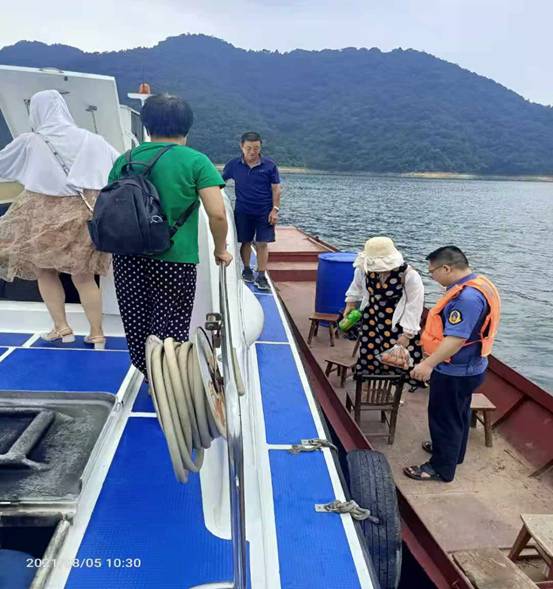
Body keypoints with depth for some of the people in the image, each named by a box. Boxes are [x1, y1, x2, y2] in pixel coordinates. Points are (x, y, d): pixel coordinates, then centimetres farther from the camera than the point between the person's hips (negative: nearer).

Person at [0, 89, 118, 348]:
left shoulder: (29, 142, -2)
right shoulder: (92, 140, 2)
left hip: (45, 217, -2)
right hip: (85, 216, 2)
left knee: (45, 271, 17)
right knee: (84, 276, 11)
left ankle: (61, 327, 17)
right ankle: (97, 333, 16)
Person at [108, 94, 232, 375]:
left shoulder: (125, 160, 9)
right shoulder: (196, 161, -4)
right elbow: (217, 214, -12)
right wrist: (221, 250, 3)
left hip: (128, 257, 5)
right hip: (174, 259, -4)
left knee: (137, 327, 18)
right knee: (170, 331, 7)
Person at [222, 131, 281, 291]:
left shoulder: (269, 165, -3)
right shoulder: (233, 165, 0)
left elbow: (276, 189, -2)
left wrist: (275, 209, -8)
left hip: (264, 212, -1)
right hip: (243, 211, 1)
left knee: (262, 243, -1)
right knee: (245, 242, 9)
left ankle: (261, 276, 7)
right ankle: (247, 270, 28)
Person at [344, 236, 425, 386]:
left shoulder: (409, 275, -28)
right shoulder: (365, 268, -17)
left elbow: (415, 305, -18)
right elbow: (357, 285, 8)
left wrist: (407, 333, -15)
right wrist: (350, 303, 19)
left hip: (398, 323, -4)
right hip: (372, 318, 4)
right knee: (369, 353, 16)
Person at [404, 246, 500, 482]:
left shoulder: (467, 297, -30)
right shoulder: (476, 284, 4)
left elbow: (456, 338, -34)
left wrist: (429, 363, -32)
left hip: (456, 372, -10)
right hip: (466, 367, 10)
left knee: (444, 418, 6)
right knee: (458, 414, 26)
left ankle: (442, 468, 21)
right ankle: (452, 450, 45)